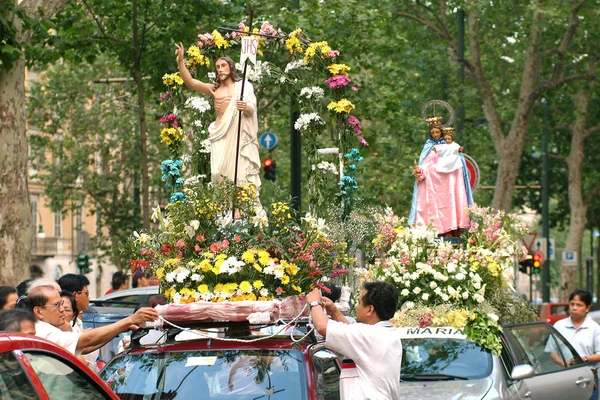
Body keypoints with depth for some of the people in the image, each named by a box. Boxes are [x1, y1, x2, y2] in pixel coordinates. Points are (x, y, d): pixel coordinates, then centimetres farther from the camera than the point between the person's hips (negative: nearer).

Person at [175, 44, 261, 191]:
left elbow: (251, 111, 3)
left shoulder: (244, 86, 10)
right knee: (221, 173, -7)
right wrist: (180, 61, -6)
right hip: (221, 135, 2)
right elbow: (190, 82, 6)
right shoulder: (214, 89, 16)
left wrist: (246, 108, -22)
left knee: (240, 172, -10)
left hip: (239, 135, -2)